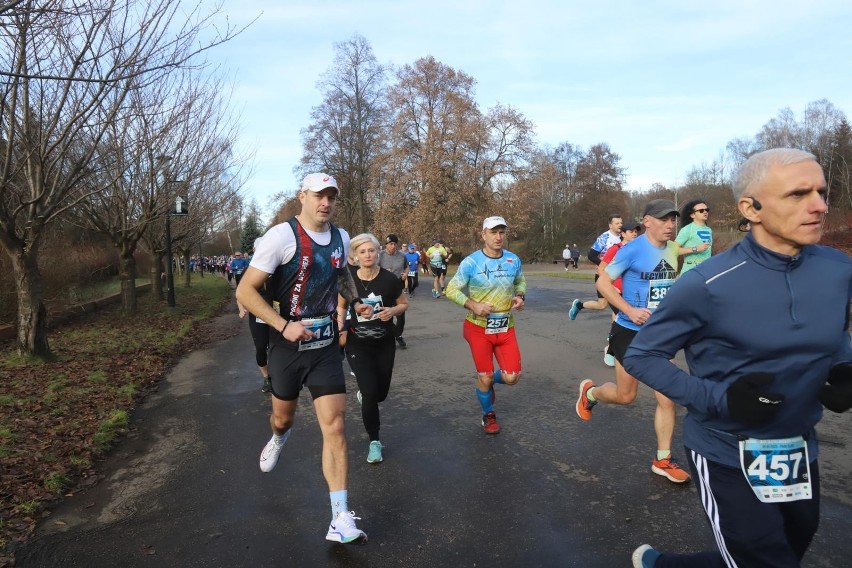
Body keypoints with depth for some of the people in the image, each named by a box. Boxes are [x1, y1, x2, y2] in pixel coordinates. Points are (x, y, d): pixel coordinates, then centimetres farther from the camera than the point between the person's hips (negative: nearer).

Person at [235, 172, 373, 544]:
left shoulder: (341, 238, 2)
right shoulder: (282, 236, -16)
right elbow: (245, 291, -16)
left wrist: (354, 300, 7)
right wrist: (284, 326, -25)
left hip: (325, 347, 3)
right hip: (288, 347, -2)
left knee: (334, 426, -6)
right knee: (283, 417, 19)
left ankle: (341, 519, 0)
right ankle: (279, 438, 59)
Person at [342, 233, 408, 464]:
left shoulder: (390, 279, -13)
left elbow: (404, 303, 2)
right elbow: (340, 301, 8)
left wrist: (393, 310, -19)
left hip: (384, 342, 1)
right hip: (357, 344, -1)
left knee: (381, 393, 10)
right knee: (370, 392, -13)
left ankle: (363, 391, 49)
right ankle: (374, 441, 8)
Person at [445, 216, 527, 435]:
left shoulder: (513, 260, -2)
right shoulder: (471, 262, -13)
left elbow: (521, 281, 17)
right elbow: (451, 289, -9)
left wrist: (520, 297, -5)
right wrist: (473, 305, -23)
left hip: (506, 328, 3)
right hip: (479, 327, -3)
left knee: (512, 377, -3)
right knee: (485, 377, 4)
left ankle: (487, 380, 32)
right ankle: (488, 416, 32)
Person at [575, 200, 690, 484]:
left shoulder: (672, 249, 4)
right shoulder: (633, 250, -16)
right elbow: (602, 282, -14)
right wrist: (630, 310, -23)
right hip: (630, 332, -5)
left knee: (667, 399, 4)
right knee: (626, 396, 8)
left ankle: (663, 460, 19)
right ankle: (590, 392, 40)